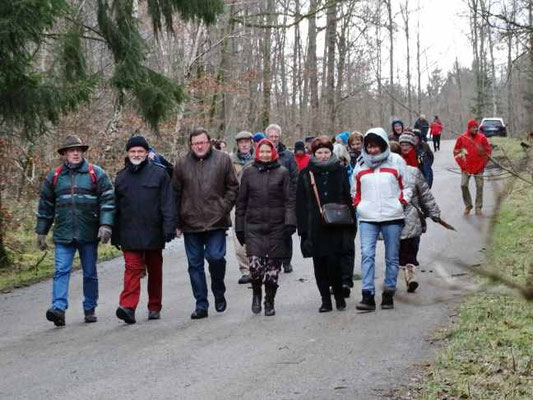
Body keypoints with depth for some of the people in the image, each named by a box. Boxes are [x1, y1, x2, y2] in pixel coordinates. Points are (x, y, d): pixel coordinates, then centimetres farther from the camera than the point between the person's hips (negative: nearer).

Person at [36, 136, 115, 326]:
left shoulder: (96, 174, 2)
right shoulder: (54, 176, 10)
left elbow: (108, 201, -3)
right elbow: (45, 206, 15)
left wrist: (106, 225, -15)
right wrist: (41, 232, 14)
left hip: (89, 234, -1)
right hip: (63, 235, 1)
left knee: (90, 273, 8)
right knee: (61, 271, -11)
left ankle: (90, 309, 19)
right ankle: (59, 308, -17)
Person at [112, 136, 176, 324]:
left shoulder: (159, 173, 1)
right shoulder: (122, 176, 11)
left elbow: (168, 204, -3)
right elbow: (116, 208, 15)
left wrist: (169, 228, -12)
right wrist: (115, 236, 12)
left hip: (153, 233, -1)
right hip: (130, 234, 1)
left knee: (155, 270, 10)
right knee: (132, 268, -10)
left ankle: (154, 307, 22)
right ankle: (128, 307, -19)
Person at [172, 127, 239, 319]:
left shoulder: (223, 160, 3)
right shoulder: (182, 164, 7)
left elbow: (233, 188, 7)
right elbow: (176, 194, 9)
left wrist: (223, 209, -4)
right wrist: (177, 222, 5)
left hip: (216, 222, -2)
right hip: (190, 223, 2)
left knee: (216, 257, -11)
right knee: (195, 264, 5)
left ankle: (219, 293, 17)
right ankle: (201, 305, 13)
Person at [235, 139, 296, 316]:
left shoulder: (282, 172, 5)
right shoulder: (249, 172, 8)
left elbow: (289, 200, 1)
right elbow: (241, 201, 12)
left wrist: (290, 222, -12)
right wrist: (239, 227, 9)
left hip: (276, 226, 0)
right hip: (254, 226, 0)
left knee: (273, 267, 4)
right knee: (255, 265, -13)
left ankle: (269, 302, 21)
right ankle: (256, 293, 15)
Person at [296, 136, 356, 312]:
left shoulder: (340, 172, 7)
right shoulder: (306, 174, 5)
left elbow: (348, 199, 7)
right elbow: (300, 203, 3)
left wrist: (350, 225, 0)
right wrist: (303, 229, -3)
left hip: (336, 226, -1)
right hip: (315, 228, 1)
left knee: (335, 262, -9)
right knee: (319, 265, 4)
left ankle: (339, 296, 13)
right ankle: (325, 300, 14)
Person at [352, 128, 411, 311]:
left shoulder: (396, 161, 3)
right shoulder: (360, 165, 9)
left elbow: (407, 184, 8)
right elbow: (355, 190, 20)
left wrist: (401, 202, -2)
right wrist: (359, 206, 8)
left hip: (392, 217, -1)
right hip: (367, 218, 1)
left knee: (392, 257, 7)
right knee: (367, 254, -13)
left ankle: (389, 294, 17)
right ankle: (368, 296, -15)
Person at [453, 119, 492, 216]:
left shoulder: (482, 138, -3)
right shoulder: (462, 138, -3)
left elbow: (488, 150, 5)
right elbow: (456, 151, 5)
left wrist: (483, 163, 1)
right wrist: (462, 164, -1)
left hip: (479, 167, 0)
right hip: (466, 168, 0)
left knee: (479, 186, -1)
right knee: (464, 185, -8)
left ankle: (478, 208, 8)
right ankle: (468, 206, 9)